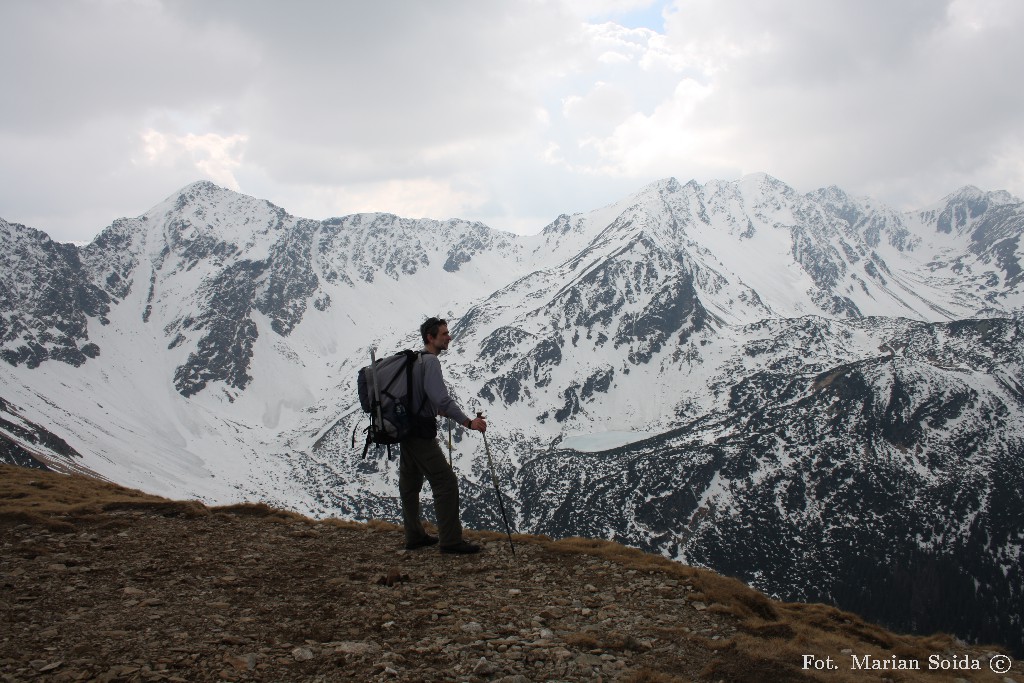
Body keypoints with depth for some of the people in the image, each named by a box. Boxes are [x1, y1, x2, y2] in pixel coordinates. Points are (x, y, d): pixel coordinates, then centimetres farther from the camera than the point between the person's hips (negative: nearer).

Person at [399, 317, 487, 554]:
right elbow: (440, 397, -28)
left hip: (406, 431, 10)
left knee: (410, 485, 16)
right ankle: (451, 541, -4)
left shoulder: (414, 360, 14)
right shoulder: (430, 361, -16)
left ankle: (414, 536, 27)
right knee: (445, 482, -6)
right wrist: (467, 421, -32)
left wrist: (435, 410, 40)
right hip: (422, 435, -10)